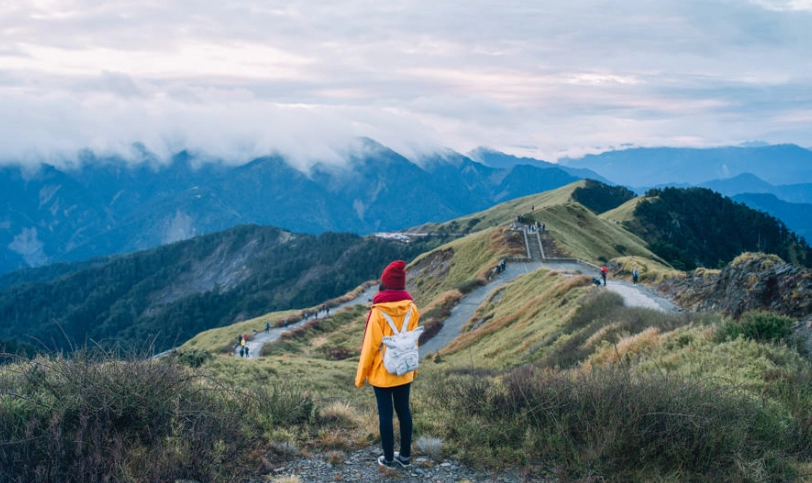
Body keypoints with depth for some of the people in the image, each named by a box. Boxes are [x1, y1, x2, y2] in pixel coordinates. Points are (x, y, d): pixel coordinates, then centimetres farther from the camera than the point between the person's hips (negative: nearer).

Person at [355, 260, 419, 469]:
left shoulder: (379, 311, -18)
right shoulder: (411, 309, -5)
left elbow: (370, 346, -14)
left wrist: (361, 375, -4)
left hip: (381, 372, -4)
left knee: (385, 413, 6)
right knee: (403, 410, 14)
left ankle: (388, 458, 16)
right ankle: (405, 455, 24)